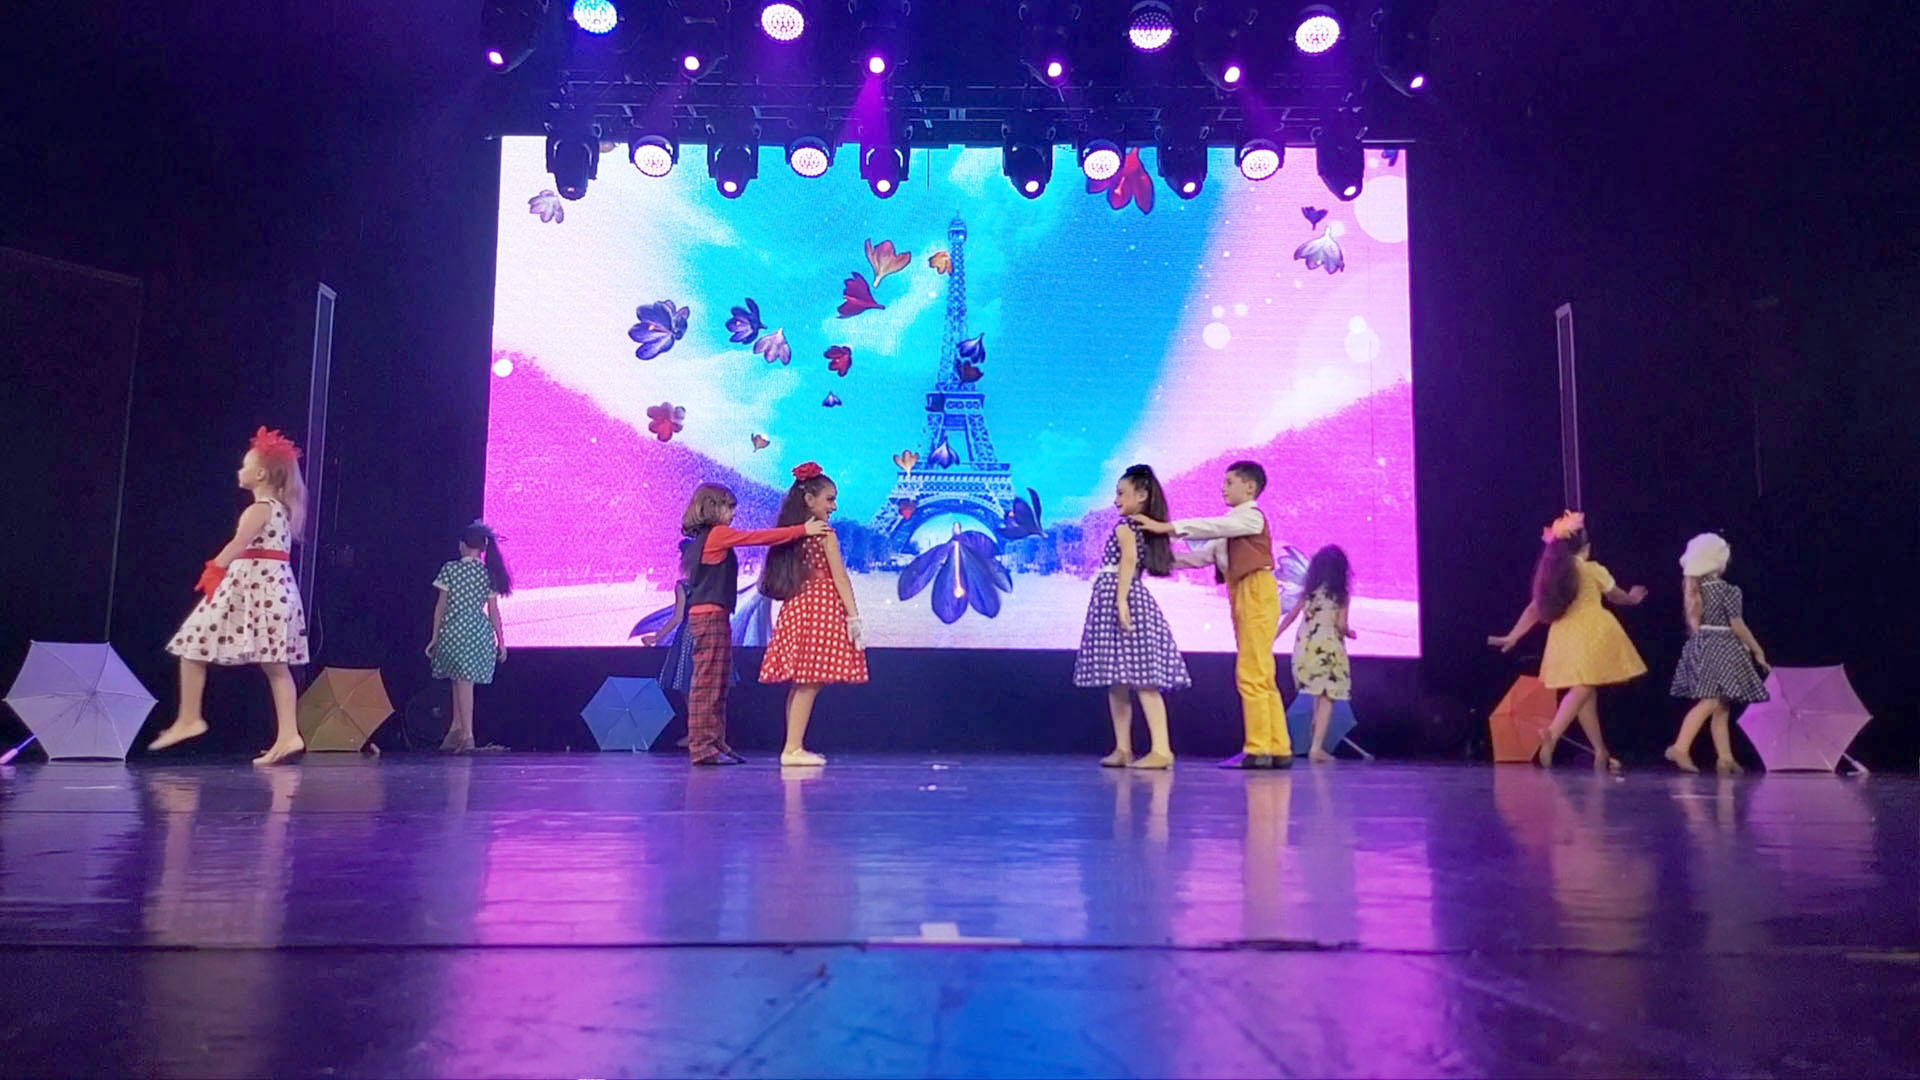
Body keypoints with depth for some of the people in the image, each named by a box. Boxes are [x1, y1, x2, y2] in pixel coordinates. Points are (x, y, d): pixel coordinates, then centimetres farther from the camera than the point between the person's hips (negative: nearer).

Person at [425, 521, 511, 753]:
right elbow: (493, 611, 2)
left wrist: (434, 636, 6)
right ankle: (457, 729, 16)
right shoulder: (489, 574, 2)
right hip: (480, 633, 2)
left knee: (462, 682, -1)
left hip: (454, 631, -2)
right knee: (463, 680, 13)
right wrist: (501, 641, 7)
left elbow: (441, 605, -1)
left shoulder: (450, 570, -3)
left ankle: (466, 734, -4)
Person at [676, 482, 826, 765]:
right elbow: (760, 537, -11)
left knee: (716, 683, 12)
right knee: (707, 681, -8)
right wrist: (803, 530, -8)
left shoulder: (700, 539, 18)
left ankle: (715, 744, 16)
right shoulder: (718, 534, -8)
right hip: (711, 616, -10)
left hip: (704, 616, 10)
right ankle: (702, 747, -6)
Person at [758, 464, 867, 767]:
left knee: (801, 682, 9)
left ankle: (793, 748, 9)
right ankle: (793, 749, -9)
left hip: (796, 609, 8)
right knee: (810, 681, -7)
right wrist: (853, 616, -10)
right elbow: (839, 577, -10)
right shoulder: (824, 533, -7)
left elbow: (782, 577, 11)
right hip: (820, 607, -8)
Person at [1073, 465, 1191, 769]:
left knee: (1141, 679, -14)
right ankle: (1122, 749, 15)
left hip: (1117, 597, -9)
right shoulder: (1147, 529, 17)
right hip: (1136, 597, 9)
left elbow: (1128, 559, -23)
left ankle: (1161, 750, -17)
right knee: (1117, 681, 12)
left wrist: (1121, 599, -30)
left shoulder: (1125, 527, -8)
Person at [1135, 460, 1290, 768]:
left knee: (1252, 674, -11)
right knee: (1260, 677, 8)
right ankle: (1278, 749, 11)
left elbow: (1211, 527, -20)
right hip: (1243, 599, 10)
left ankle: (1258, 749, -9)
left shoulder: (1251, 517, -6)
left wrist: (1166, 527, -24)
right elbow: (1205, 555, 16)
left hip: (1257, 595, -10)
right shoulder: (1232, 524, 22)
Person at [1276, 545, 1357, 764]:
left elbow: (1290, 617, 5)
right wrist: (1350, 633, 13)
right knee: (1326, 698, 0)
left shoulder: (1308, 590, 6)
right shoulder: (1341, 594, -3)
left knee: (1318, 695, 17)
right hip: (1328, 647, -4)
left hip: (1305, 645, 4)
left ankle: (1317, 745, 18)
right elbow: (1341, 625, -8)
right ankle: (1316, 748, -8)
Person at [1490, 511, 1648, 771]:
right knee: (1584, 688, -12)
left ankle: (1601, 752, 15)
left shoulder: (1550, 574, 10)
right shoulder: (1594, 570, 0)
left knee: (1585, 691, 11)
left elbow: (1535, 608, 6)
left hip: (1565, 635, 5)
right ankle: (1552, 734, -33)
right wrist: (1633, 598, 40)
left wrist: (1512, 636, 11)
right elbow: (1616, 597, 18)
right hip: (1591, 632, -5)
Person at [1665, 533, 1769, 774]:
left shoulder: (1694, 589, 8)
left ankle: (1725, 758, 14)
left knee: (1722, 707, 12)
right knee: (1710, 702, -14)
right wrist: (1757, 650, 0)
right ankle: (1681, 747, -25)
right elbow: (1737, 626, -9)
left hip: (1701, 648, 8)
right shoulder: (1728, 590, -10)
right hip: (1722, 649, -7)